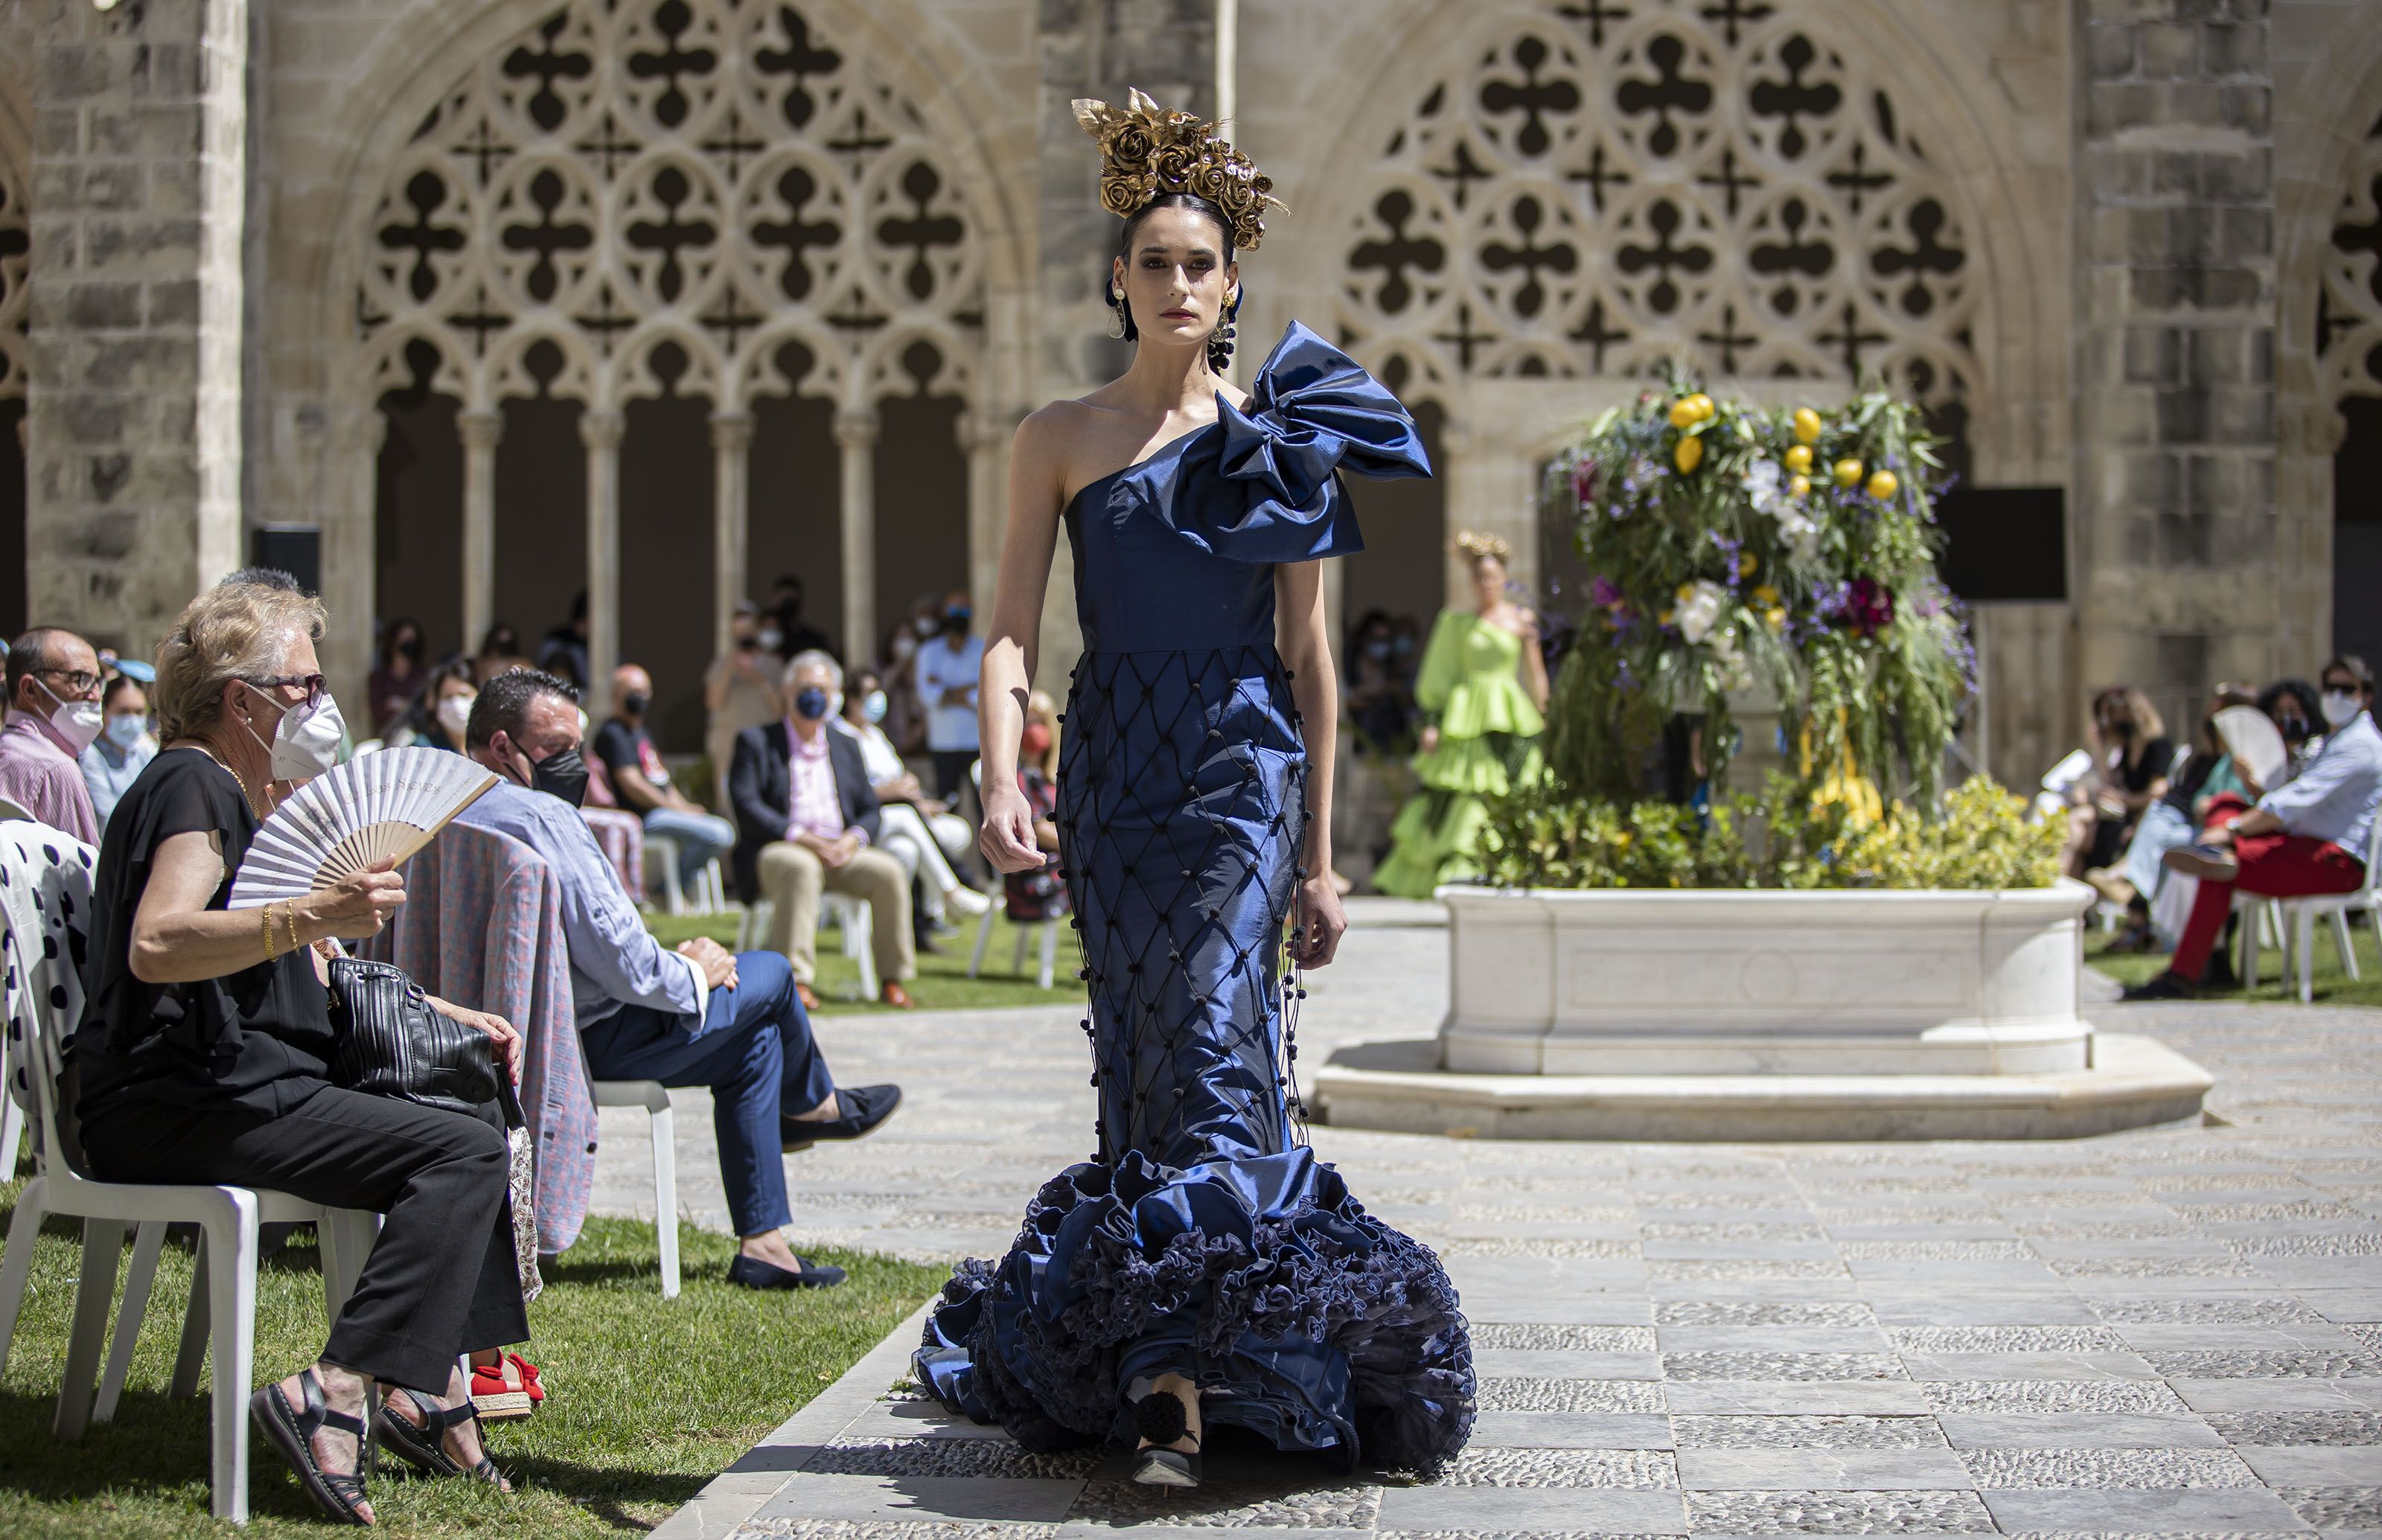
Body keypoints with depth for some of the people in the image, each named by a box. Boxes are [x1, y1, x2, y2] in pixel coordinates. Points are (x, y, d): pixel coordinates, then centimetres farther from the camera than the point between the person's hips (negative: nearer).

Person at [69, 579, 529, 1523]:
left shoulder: (246, 801, 23)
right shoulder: (193, 788, -9)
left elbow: (312, 970, 30)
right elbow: (155, 947, -27)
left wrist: (451, 1017, 20)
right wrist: (312, 917, -37)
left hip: (233, 1083, 11)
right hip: (180, 1106, -11)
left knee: (473, 1118, 15)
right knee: (467, 1152, -20)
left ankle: (430, 1389, 2)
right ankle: (331, 1397, -29)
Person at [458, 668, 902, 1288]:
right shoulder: (540, 816, -25)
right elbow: (619, 962, -26)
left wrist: (672, 963, 8)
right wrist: (691, 973, -6)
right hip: (589, 1044, -10)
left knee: (754, 1035, 20)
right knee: (768, 975, 8)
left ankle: (763, 1242, 18)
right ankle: (811, 1103, 38)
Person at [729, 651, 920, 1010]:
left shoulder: (846, 747, 21)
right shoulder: (755, 742, 7)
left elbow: (870, 810, 16)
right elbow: (746, 806, -7)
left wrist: (854, 837, -8)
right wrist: (799, 836, -19)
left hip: (840, 850, 4)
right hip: (777, 849, -4)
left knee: (889, 872, -24)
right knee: (802, 869, -39)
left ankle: (891, 980, -16)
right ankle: (795, 980, -37)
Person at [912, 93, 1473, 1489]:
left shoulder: (1275, 440, 4)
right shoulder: (1061, 441, 7)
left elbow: (1310, 653, 5)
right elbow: (1013, 632, 2)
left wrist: (1320, 854, 3)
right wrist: (1002, 783, -15)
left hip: (1241, 772, -2)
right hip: (1111, 781, 2)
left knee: (1213, 1049, -15)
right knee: (1145, 1061, 4)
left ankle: (1180, 1374, -18)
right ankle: (1175, 1363, 12)